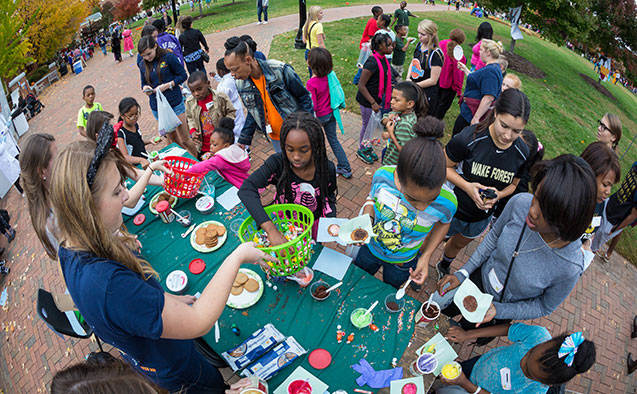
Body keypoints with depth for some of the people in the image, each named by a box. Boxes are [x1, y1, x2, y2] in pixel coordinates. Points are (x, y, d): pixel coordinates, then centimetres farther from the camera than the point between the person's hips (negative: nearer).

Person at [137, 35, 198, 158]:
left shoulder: (168, 57, -9)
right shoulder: (142, 64, 5)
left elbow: (183, 75, -7)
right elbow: (144, 83, 14)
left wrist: (167, 85, -18)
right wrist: (145, 88, -10)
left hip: (175, 103, -4)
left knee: (184, 140, -1)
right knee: (173, 140, 11)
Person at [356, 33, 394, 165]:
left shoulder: (383, 59, 2)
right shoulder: (372, 63, -26)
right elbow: (361, 86, -24)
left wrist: (379, 101, 15)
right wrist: (373, 103, -23)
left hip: (377, 99, 8)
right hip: (367, 101, -8)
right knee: (367, 125, 8)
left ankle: (368, 147, 38)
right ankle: (361, 150, 28)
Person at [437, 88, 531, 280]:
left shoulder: (522, 153, -14)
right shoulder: (470, 138, -29)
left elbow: (513, 184, 3)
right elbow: (443, 166, -15)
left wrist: (497, 195, -18)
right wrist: (467, 186, -29)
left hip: (481, 217, 5)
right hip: (451, 208, -4)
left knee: (459, 244, 31)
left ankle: (444, 266, 63)